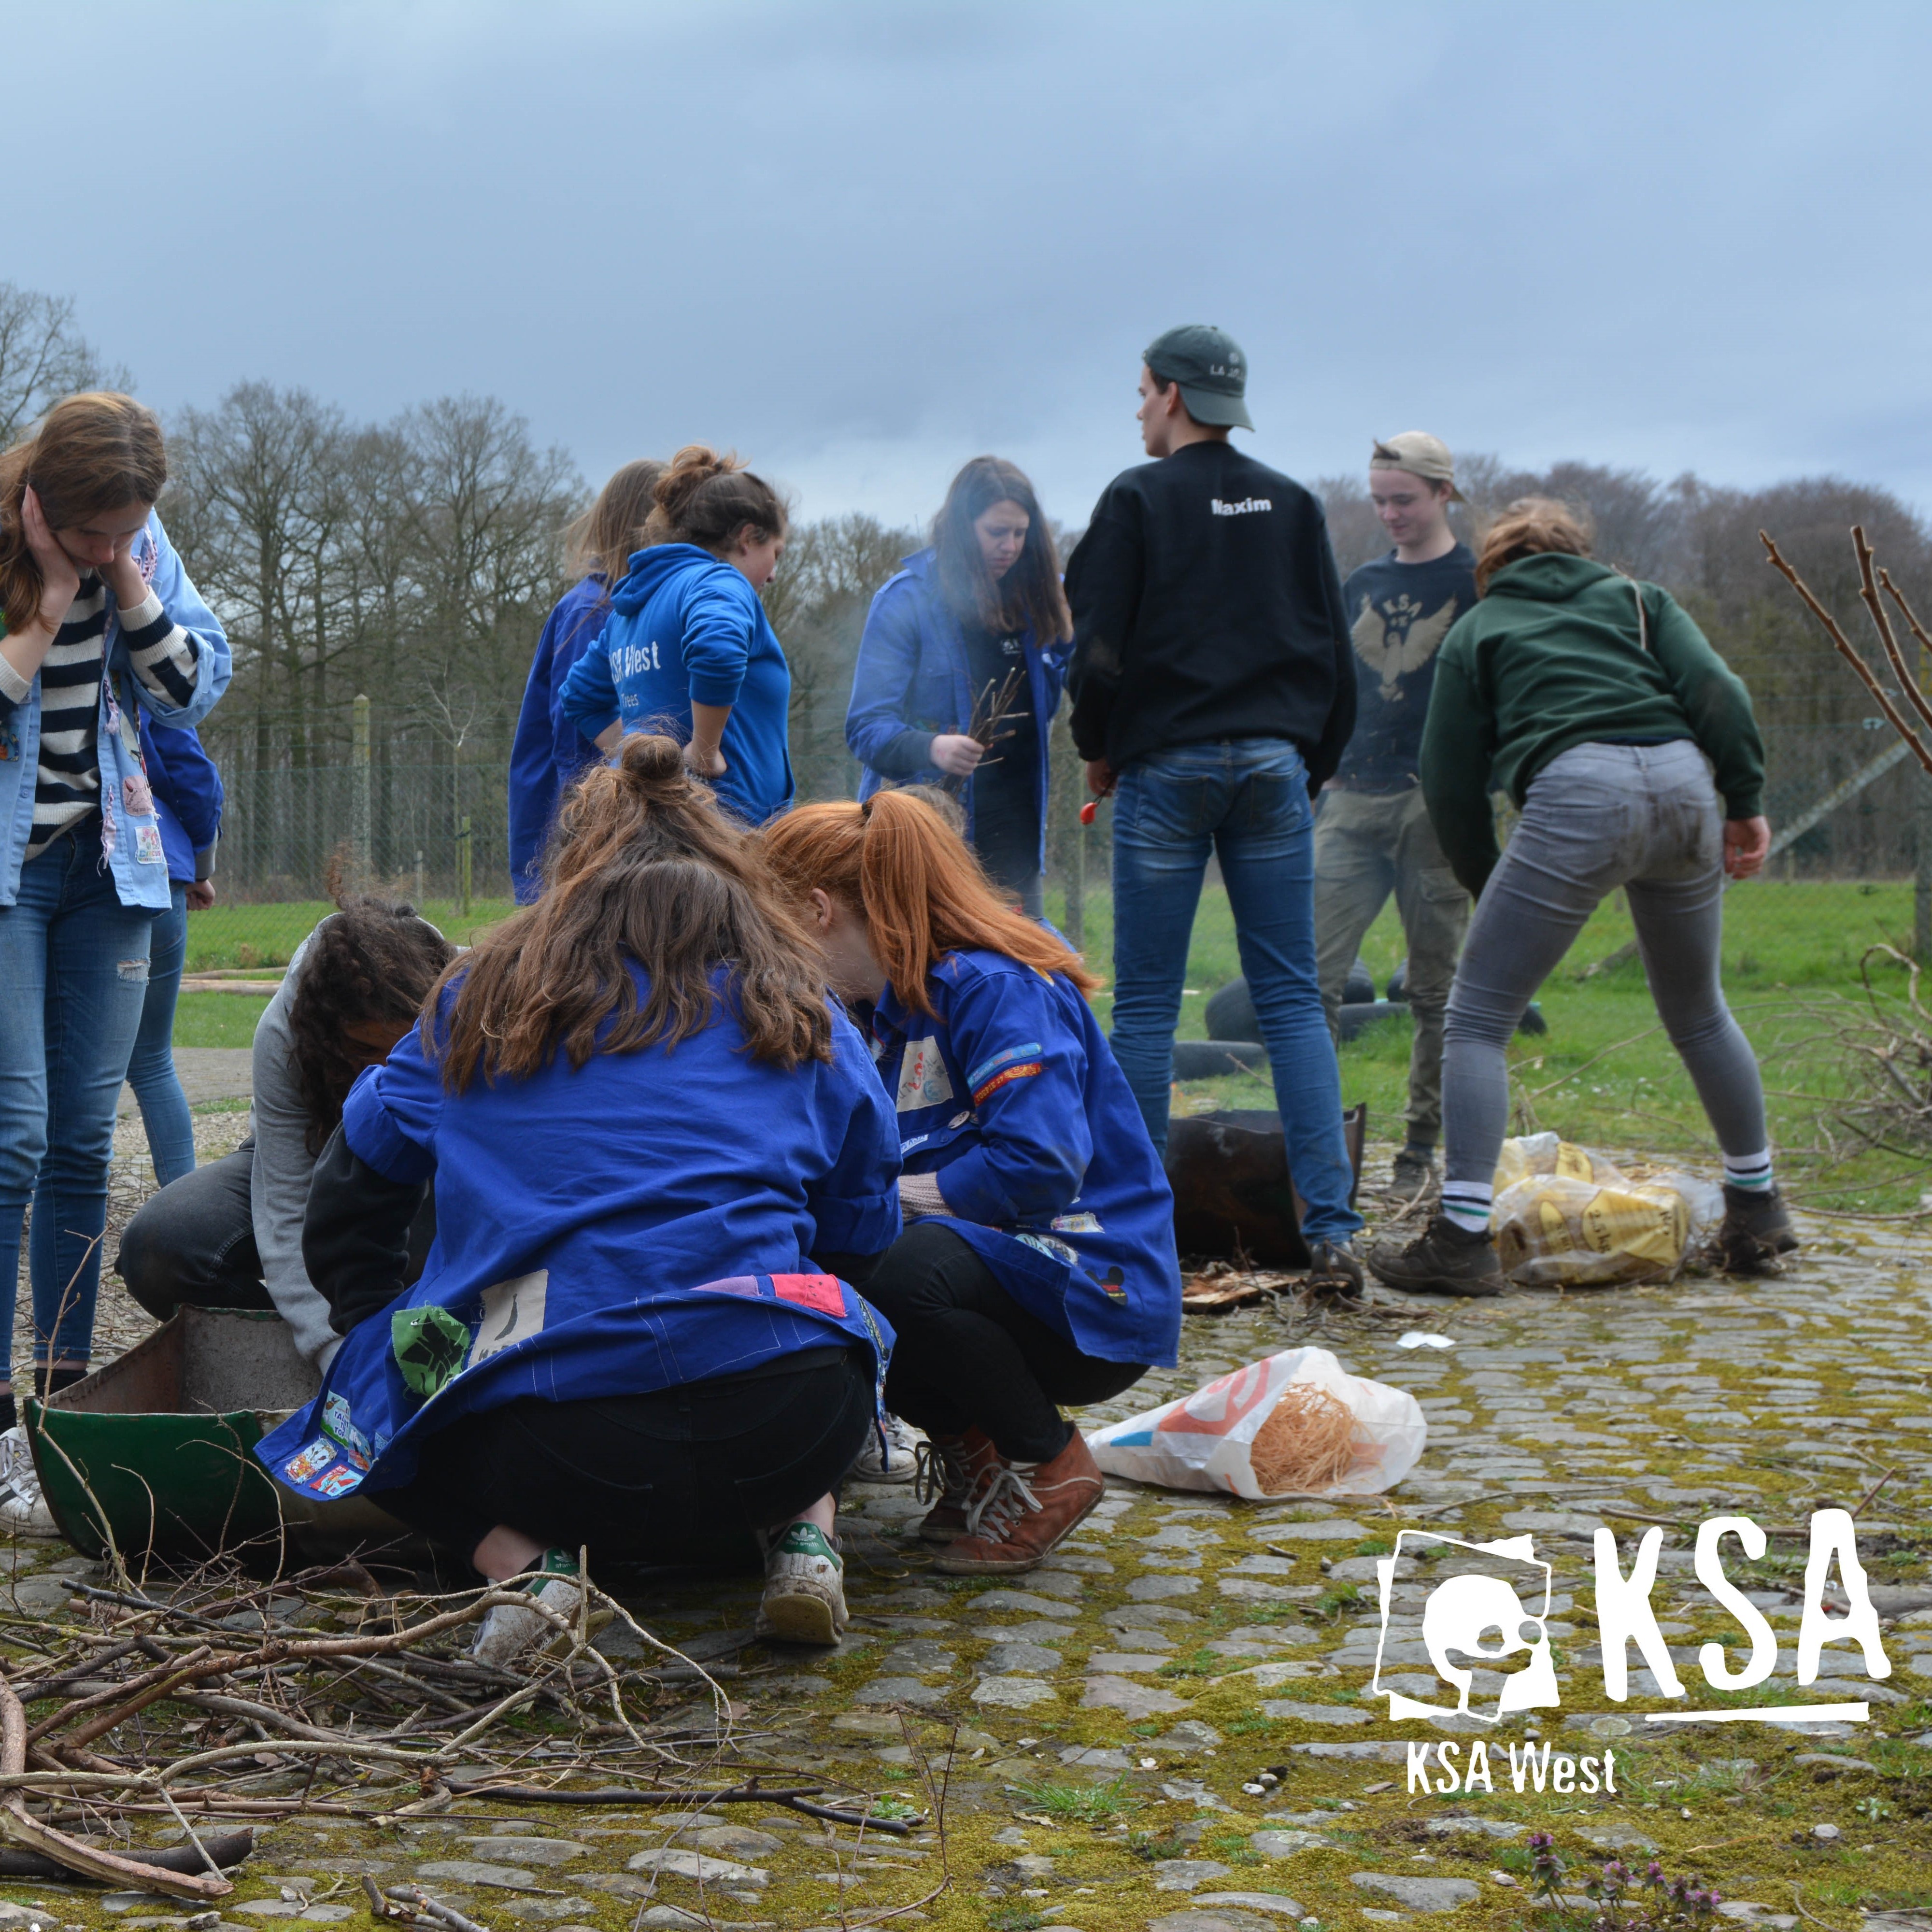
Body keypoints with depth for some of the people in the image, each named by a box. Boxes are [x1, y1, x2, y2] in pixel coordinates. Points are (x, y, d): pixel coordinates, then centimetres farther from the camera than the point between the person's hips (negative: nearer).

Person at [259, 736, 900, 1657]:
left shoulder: (485, 997, 14)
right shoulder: (798, 1009, 14)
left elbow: (349, 1193, 25)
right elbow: (863, 1233, 20)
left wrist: (378, 1335, 43)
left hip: (556, 1450, -1)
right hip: (790, 1431, 2)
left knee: (376, 1383, 28)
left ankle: (521, 1559, 0)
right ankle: (804, 1540, 9)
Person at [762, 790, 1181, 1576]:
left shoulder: (998, 987, -18)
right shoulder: (901, 1003, 13)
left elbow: (1039, 1170, -29)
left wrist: (883, 1194, -20)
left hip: (1093, 1298, -9)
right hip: (995, 1265, 9)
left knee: (902, 1270, -35)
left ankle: (1048, 1466, -10)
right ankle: (970, 1449, 9)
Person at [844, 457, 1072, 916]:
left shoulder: (1030, 596, 10)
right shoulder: (905, 599, -7)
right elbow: (866, 726, -12)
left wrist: (1064, 649, 3)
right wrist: (931, 748, -30)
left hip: (1016, 835, 6)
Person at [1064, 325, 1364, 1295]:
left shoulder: (1138, 498, -3)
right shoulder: (1293, 505, 11)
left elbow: (1097, 648, -7)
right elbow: (1336, 655, 12)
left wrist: (1099, 751, 8)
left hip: (1166, 769, -4)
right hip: (1274, 766, 4)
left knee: (1145, 1006, 2)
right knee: (1292, 998, 4)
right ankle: (1331, 1230, -3)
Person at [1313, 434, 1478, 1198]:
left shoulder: (1478, 584, 3)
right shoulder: (1360, 587, 17)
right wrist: (1312, 781, 16)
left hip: (1436, 806, -4)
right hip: (1351, 802, 4)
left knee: (1436, 988, 1)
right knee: (1312, 973, -6)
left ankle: (1423, 1146, 8)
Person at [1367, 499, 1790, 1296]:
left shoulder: (1478, 630, 21)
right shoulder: (1636, 598, 27)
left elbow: (1450, 783, 15)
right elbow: (1716, 691, 8)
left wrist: (1488, 886, 25)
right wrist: (1745, 801, 7)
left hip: (1577, 792, -4)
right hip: (1685, 784, 4)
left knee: (1478, 1020, 2)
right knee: (1698, 1014, 24)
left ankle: (1463, 1238, -7)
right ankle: (1757, 1208, 33)